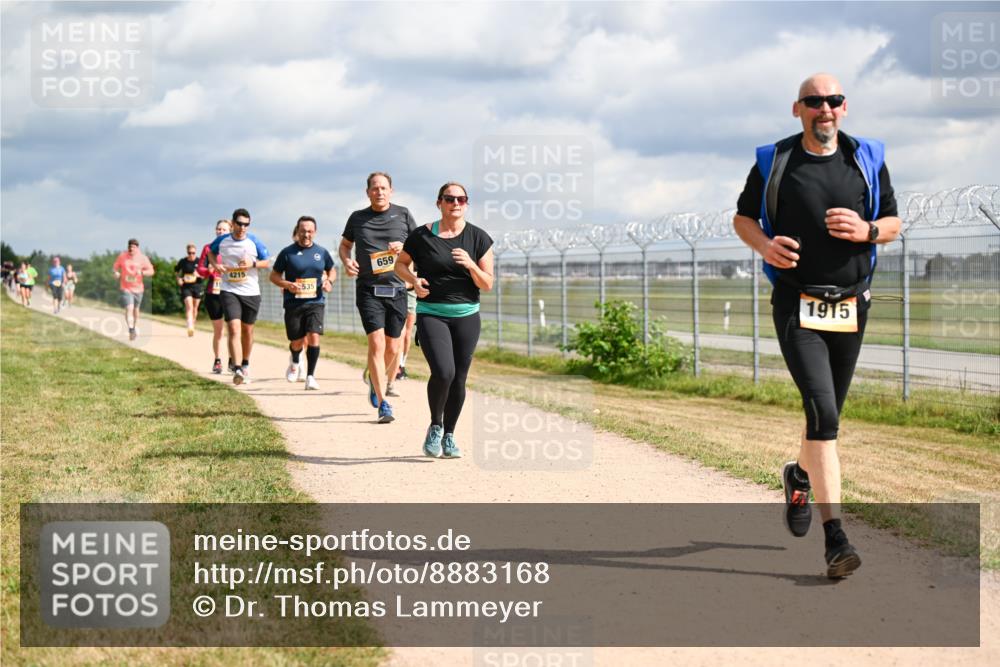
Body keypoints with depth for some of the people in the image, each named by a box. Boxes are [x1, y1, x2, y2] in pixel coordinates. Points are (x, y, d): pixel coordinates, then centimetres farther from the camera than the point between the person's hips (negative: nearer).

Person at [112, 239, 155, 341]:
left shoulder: (143, 258, -4)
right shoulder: (122, 256, -4)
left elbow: (151, 271, -4)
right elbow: (115, 267, 10)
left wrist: (142, 272, -23)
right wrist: (116, 272, -13)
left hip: (138, 288, 2)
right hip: (126, 288, -2)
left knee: (135, 309, 19)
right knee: (129, 308, -19)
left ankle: (136, 326, 43)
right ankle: (131, 330, -22)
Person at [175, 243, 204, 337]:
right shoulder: (183, 261, -2)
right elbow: (176, 271, 15)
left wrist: (199, 275, -15)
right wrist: (178, 279, -1)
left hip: (197, 287, 2)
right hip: (186, 287, -2)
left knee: (194, 308, 13)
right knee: (189, 306, -17)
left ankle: (192, 326, 32)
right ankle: (190, 327, -28)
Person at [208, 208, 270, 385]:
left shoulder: (254, 241, -4)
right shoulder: (222, 241, 0)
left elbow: (267, 262, 2)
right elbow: (211, 251, 20)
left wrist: (253, 263, -17)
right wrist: (215, 264, 0)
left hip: (251, 292, 1)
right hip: (229, 291, -1)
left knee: (247, 330, 13)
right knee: (234, 329, -16)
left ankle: (245, 365, 35)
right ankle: (237, 370, -25)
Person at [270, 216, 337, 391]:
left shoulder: (322, 252, 7)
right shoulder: (287, 252, -1)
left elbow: (332, 270, 22)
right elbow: (274, 276, 4)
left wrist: (329, 281, 0)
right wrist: (287, 285, -15)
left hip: (315, 302, 1)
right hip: (293, 303, -1)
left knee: (314, 337, -17)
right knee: (297, 342, 4)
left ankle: (310, 376, -9)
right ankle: (295, 362, 39)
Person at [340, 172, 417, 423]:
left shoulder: (403, 214, 6)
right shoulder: (358, 218, 7)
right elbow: (345, 244, 20)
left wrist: (405, 248, -10)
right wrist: (346, 261, -1)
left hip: (397, 289, 1)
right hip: (369, 290, -1)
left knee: (393, 347, 6)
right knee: (376, 343, -14)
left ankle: (377, 380, 36)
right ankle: (382, 403, -11)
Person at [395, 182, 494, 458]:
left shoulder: (479, 238, 1)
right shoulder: (422, 236, -2)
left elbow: (487, 284, 2)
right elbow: (400, 264, 14)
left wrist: (471, 265, -17)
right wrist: (414, 280, -7)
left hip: (467, 316, 2)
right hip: (431, 314, -2)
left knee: (458, 379, 4)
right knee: (443, 372, -20)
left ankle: (448, 436, 23)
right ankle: (435, 427, 5)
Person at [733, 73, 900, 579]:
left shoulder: (867, 160, 7)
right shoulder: (773, 162, 2)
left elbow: (893, 223, 13)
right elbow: (743, 217, 12)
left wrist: (867, 230, -10)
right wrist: (764, 245, -10)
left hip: (851, 306, 3)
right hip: (796, 305, -3)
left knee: (828, 414, 14)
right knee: (822, 411, -17)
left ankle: (799, 475, 47)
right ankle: (835, 536, -19)